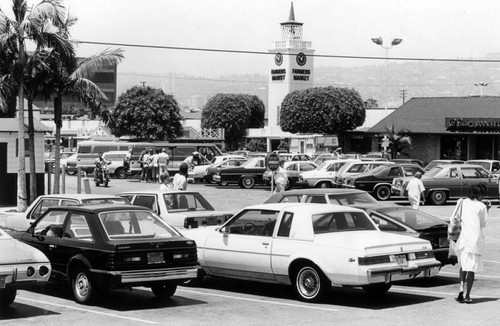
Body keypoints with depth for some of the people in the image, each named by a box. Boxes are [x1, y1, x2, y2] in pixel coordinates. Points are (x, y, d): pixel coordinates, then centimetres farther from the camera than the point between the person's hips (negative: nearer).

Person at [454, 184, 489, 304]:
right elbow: (483, 224, 4)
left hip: (463, 238, 3)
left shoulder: (463, 202, 5)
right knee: (471, 268, 2)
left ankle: (461, 288, -2)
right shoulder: (481, 206, -5)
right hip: (475, 239, -3)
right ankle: (467, 295, 1)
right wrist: (487, 210, 11)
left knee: (463, 265, 18)